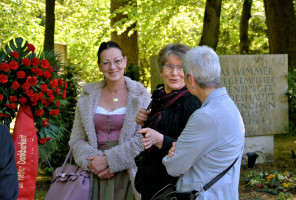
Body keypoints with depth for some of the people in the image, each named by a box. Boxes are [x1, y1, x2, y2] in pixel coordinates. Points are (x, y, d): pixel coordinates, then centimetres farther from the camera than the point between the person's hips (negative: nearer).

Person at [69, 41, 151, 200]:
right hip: (96, 176, 2)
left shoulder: (140, 96, 0)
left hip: (128, 174, -2)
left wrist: (108, 160, -14)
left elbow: (143, 139, -9)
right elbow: (77, 139, 6)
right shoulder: (88, 96, 9)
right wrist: (93, 161, -12)